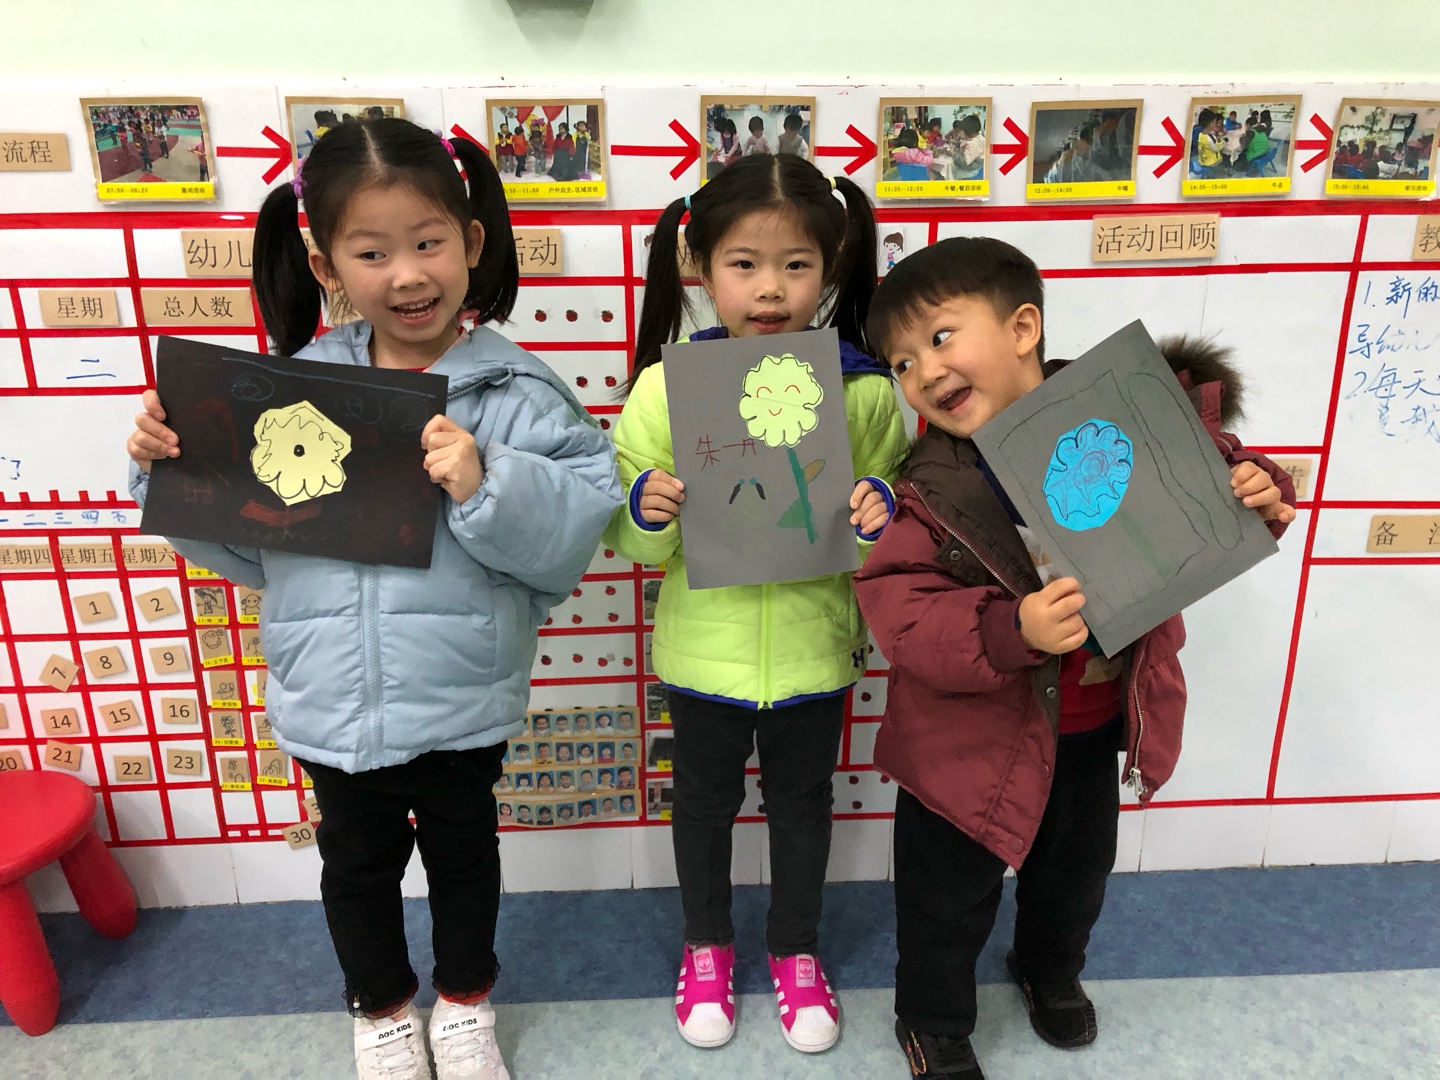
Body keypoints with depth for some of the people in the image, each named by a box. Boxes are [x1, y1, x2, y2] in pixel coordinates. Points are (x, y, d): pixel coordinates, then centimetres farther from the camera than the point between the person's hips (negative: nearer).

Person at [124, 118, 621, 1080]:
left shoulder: (514, 394, -14)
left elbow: (575, 527, -21)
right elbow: (247, 540, 5)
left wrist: (486, 485, -35)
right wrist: (170, 466, -9)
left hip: (462, 698, -2)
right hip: (332, 700, 3)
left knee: (463, 849, 22)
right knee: (358, 860, 22)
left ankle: (465, 1001, 50)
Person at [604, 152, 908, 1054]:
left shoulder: (864, 391, -11)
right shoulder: (666, 386, -12)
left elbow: (889, 516, 1)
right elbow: (634, 542, -5)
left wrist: (881, 516, -22)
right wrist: (645, 511, -28)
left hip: (813, 651, 1)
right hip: (704, 650, 0)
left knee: (803, 800, 21)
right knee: (705, 800, 21)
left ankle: (797, 948, 48)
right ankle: (707, 944, 48)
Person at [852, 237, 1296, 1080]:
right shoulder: (938, 490, -24)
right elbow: (901, 615, -28)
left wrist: (1259, 495, -19)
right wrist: (1010, 632, -41)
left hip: (1095, 724, 4)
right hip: (977, 737, -4)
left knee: (1077, 870, 30)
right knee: (951, 896, 15)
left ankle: (1051, 970, 62)